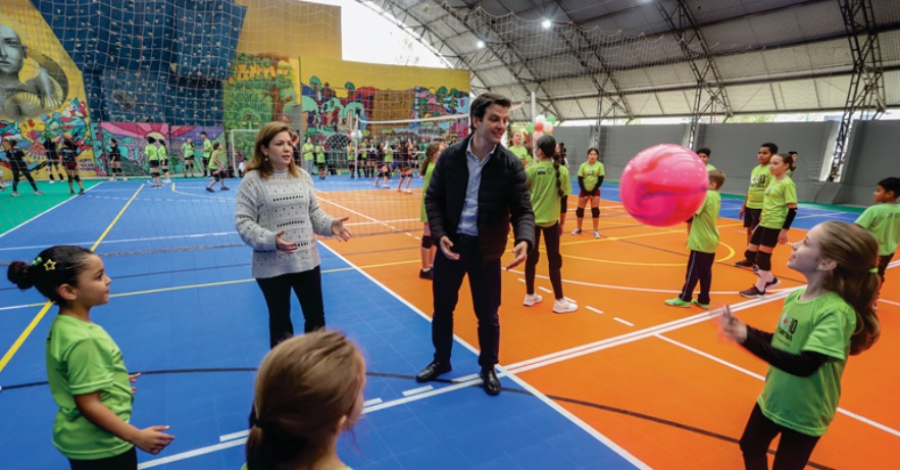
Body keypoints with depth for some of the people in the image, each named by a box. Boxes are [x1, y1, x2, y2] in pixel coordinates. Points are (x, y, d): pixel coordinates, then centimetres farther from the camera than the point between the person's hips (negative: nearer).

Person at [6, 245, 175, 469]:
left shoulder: (64, 325, -2)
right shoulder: (83, 341, -30)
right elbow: (88, 404, -27)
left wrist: (112, 381, 26)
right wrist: (137, 436, -22)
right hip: (101, 447, -8)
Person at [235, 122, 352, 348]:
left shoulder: (303, 176, 5)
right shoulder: (252, 180, -9)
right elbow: (243, 222, -11)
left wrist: (330, 224, -10)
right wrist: (270, 240, -27)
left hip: (307, 260, 4)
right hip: (271, 266, -4)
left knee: (316, 317, 14)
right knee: (280, 321, 14)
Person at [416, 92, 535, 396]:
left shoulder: (511, 165, -9)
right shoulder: (450, 157, -6)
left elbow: (523, 210, -10)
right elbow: (433, 199, 0)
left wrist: (524, 240, -30)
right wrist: (440, 234, -15)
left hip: (486, 250, -1)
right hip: (450, 243, 2)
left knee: (488, 315, 12)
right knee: (442, 308, 17)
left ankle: (488, 368, 36)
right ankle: (441, 360, 40)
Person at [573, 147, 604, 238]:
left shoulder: (600, 165, -7)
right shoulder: (583, 165, -5)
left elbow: (600, 180, -7)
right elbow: (580, 180, -5)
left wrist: (593, 192, -12)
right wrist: (584, 192, -11)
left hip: (595, 191, -1)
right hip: (584, 190, 1)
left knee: (595, 210, -3)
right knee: (580, 210, 4)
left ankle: (596, 231, 4)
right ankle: (578, 229, 19)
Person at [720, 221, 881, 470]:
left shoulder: (836, 312, -28)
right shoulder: (796, 296, -6)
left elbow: (804, 365, -34)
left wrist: (748, 339, -41)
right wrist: (743, 329, -9)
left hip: (803, 413, -7)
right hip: (773, 398, 7)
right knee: (750, 447, 25)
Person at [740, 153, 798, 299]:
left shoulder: (787, 184, -13)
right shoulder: (773, 180, 12)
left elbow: (792, 209, -16)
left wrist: (785, 230, -18)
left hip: (774, 225, -9)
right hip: (764, 223, 9)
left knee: (763, 256, -1)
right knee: (750, 253, 11)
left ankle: (759, 288, 13)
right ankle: (770, 279, 29)